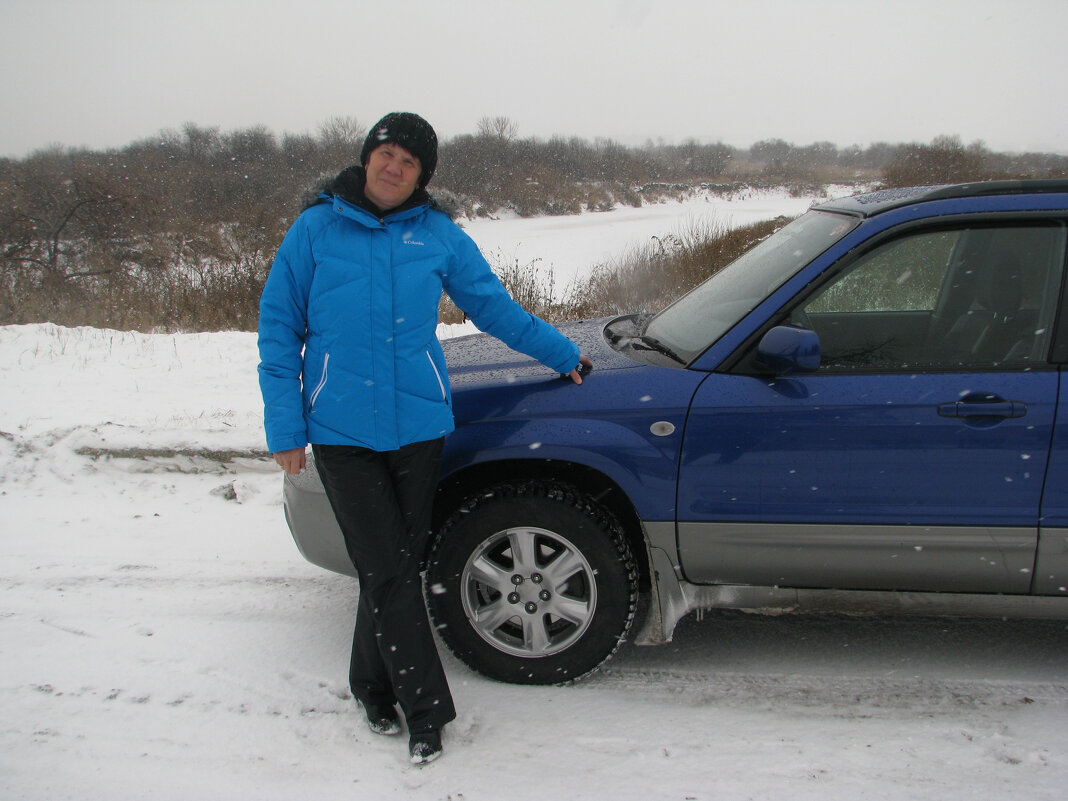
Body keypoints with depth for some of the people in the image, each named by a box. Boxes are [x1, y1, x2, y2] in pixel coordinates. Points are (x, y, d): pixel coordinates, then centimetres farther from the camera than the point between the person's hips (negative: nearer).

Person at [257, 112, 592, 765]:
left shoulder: (439, 235, 5)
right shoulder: (318, 228, 0)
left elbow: (494, 306, 16)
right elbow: (279, 326, 2)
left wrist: (563, 354, 20)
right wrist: (285, 426, -2)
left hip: (417, 424, 2)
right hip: (341, 430, -2)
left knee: (396, 566, 9)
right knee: (387, 572, -4)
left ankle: (374, 687, 29)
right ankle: (428, 709, 5)